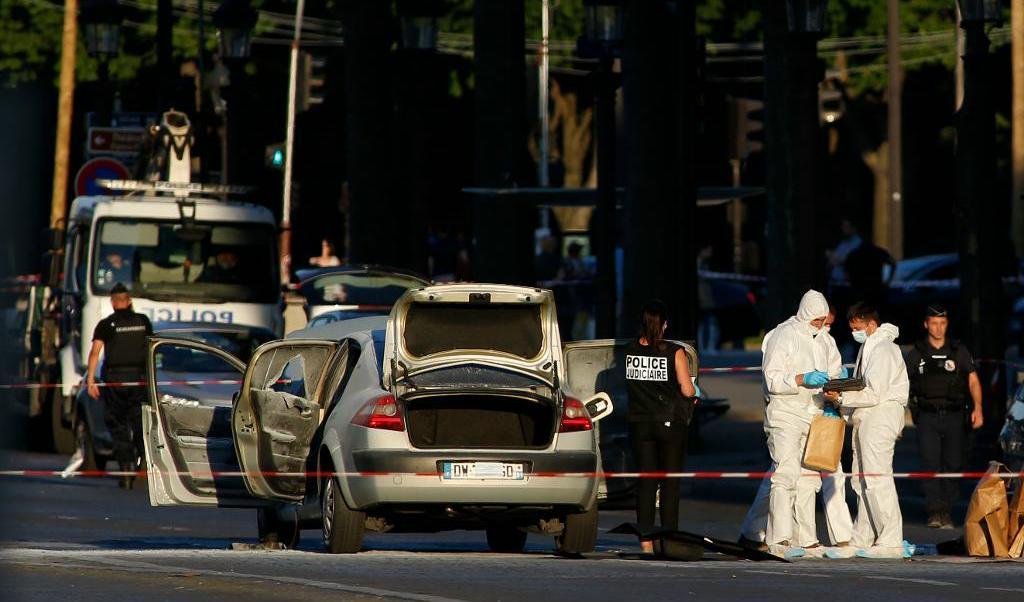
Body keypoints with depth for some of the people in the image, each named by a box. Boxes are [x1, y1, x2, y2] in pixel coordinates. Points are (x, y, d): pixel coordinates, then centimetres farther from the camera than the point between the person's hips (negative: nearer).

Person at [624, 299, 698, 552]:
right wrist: (694, 393, 12)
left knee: (645, 483, 7)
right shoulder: (674, 353, -11)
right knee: (670, 483, 5)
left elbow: (630, 385, 6)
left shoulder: (630, 351, -2)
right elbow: (687, 390, -9)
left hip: (639, 424, 3)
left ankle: (645, 538, 3)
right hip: (670, 423, -3)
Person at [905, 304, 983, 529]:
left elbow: (973, 381, 6)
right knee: (930, 464, -12)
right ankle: (934, 512, -13)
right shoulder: (916, 354, 7)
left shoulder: (959, 351, 8)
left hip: (954, 417, 1)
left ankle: (947, 512, 9)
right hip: (927, 418, -1)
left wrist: (977, 408, -9)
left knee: (953, 464, 0)